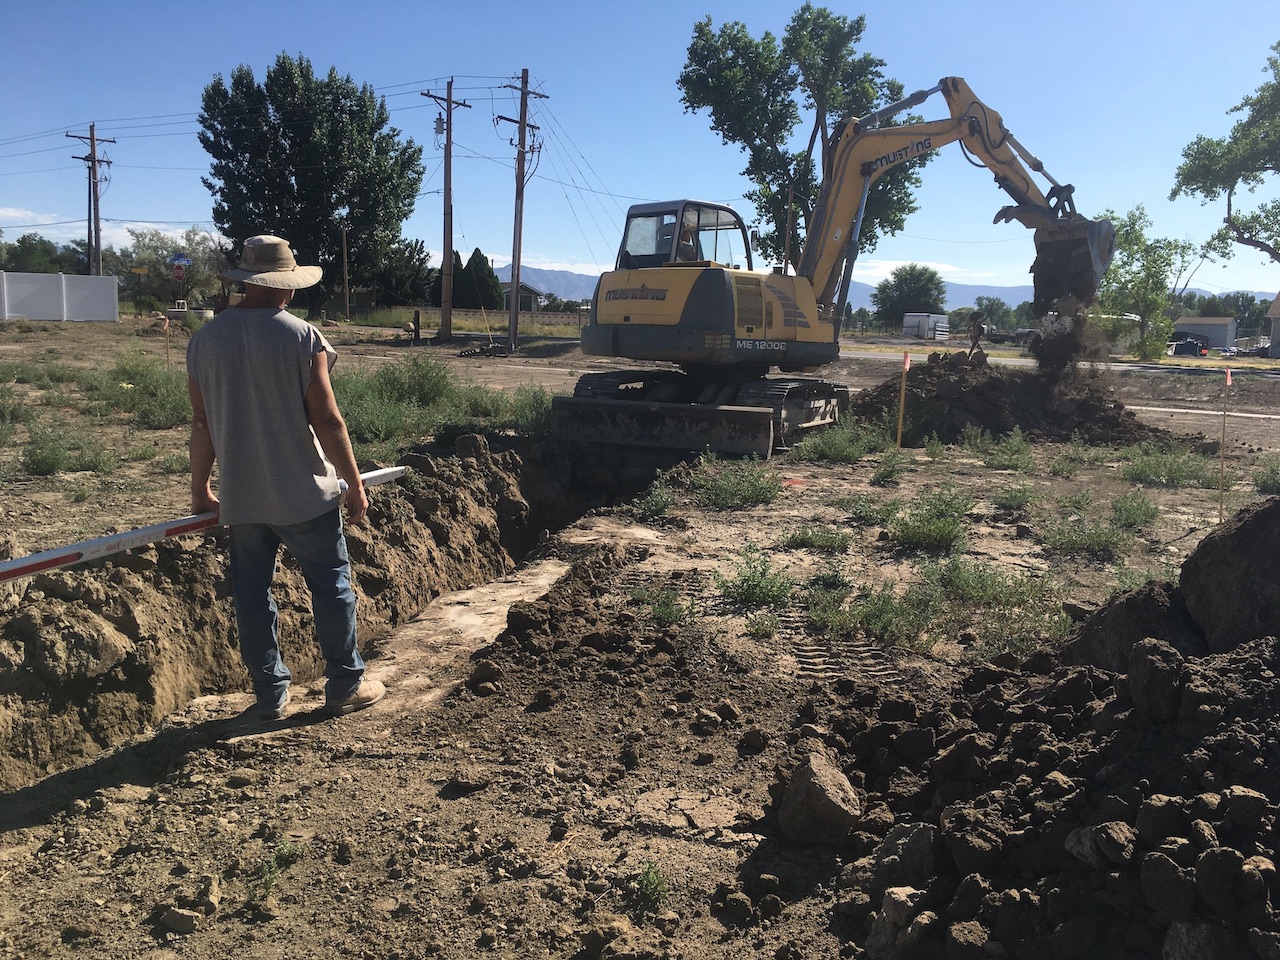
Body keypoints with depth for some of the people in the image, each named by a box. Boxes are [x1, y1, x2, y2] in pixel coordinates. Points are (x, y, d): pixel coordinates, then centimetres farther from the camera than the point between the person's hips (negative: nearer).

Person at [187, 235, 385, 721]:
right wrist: (354, 483, -3)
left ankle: (270, 694, 22)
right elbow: (327, 420, -12)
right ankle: (346, 686, 17)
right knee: (331, 585, 9)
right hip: (303, 492, -4)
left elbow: (202, 423, 6)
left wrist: (200, 489, 16)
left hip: (240, 497, 4)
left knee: (252, 594, 13)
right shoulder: (301, 336, -12)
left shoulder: (204, 339, 2)